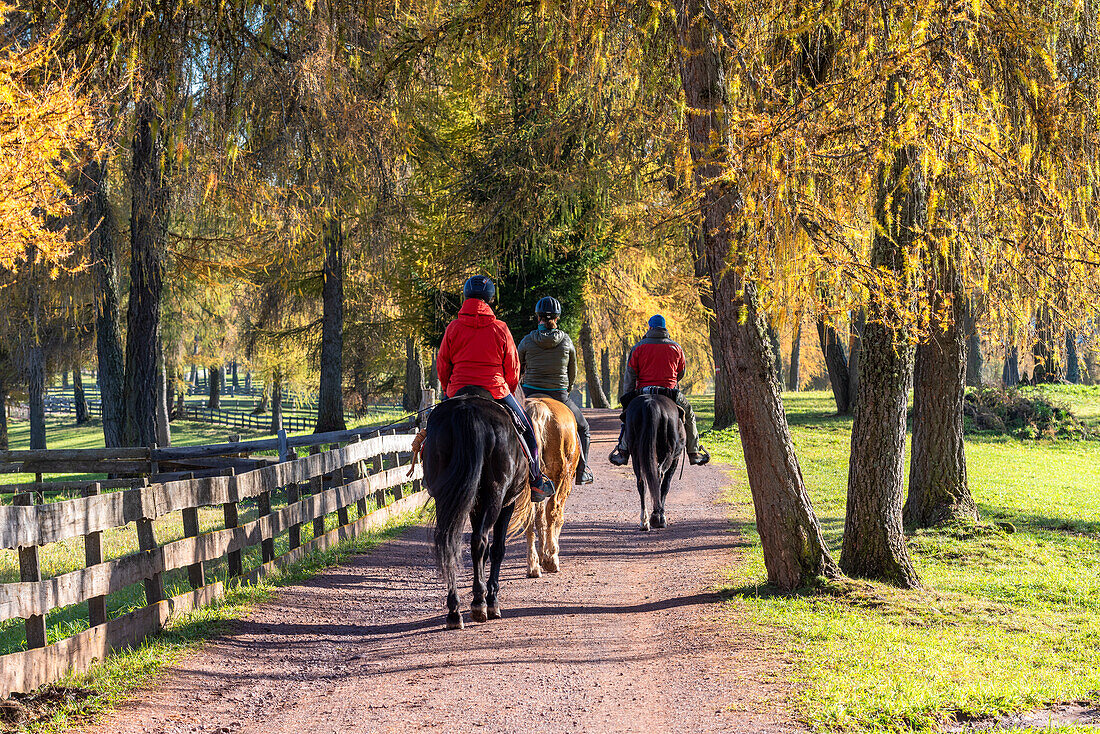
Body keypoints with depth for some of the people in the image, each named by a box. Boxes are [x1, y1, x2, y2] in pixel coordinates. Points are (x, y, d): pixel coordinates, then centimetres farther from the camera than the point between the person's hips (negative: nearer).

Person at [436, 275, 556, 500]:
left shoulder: (453, 328, -2)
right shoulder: (500, 329, -4)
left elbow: (442, 366, 5)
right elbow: (512, 369, 3)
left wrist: (448, 390, 21)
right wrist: (508, 391, 21)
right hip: (495, 392, -1)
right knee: (526, 429, 17)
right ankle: (535, 482, 19)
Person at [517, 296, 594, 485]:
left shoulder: (527, 341, -5)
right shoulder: (566, 341, -2)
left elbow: (516, 372, 5)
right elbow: (572, 374, 8)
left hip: (530, 393, 0)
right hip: (559, 395, 0)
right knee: (582, 429, 21)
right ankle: (581, 473, 17)